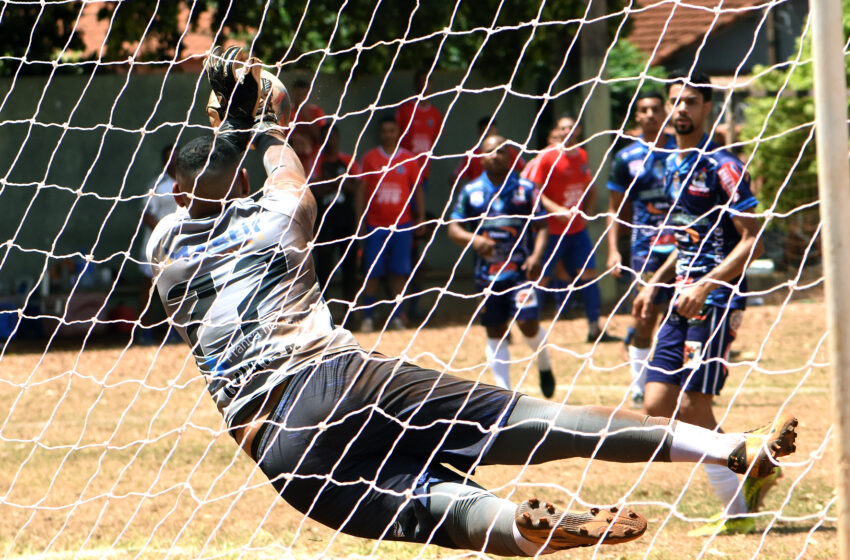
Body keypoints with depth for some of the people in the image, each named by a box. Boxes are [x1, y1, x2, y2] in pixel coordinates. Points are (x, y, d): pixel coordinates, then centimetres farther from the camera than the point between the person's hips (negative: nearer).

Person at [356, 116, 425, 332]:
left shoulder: (409, 159, 6)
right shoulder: (370, 158, 4)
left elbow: (417, 190, 11)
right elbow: (362, 190, 5)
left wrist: (420, 217, 5)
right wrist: (360, 219, 0)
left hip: (401, 224, 1)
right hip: (375, 223, -1)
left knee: (399, 272, 0)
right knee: (372, 271, -1)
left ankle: (396, 316, 6)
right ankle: (368, 317, 5)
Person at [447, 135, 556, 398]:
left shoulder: (526, 189, 2)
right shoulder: (471, 192, 6)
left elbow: (541, 226, 1)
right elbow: (453, 229, 7)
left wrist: (537, 255, -17)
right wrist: (473, 239, -15)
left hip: (521, 269, -2)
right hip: (487, 274, 2)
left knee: (528, 323, -14)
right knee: (495, 333, 5)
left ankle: (544, 366, 16)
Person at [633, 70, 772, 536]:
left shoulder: (721, 166, -11)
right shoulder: (673, 167, 15)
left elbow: (751, 241, -15)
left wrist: (704, 286, -22)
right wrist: (656, 283, 20)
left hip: (715, 300, -9)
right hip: (685, 298, 9)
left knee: (694, 407, -9)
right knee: (658, 405, 3)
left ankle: (737, 511, 3)